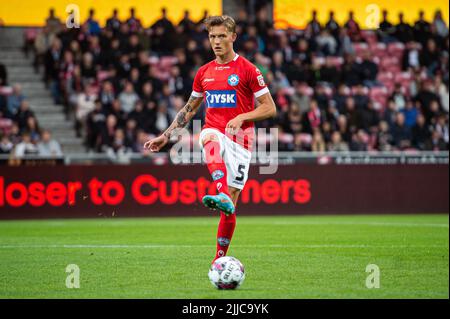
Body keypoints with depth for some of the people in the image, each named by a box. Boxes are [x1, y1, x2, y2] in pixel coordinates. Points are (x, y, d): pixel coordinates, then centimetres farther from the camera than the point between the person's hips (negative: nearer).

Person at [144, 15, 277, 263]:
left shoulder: (248, 70, 0)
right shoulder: (204, 72, 13)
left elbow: (270, 108, -1)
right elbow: (190, 108, 24)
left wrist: (242, 117, -16)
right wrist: (166, 136, 18)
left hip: (240, 140, -2)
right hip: (213, 130, 2)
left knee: (230, 205, -6)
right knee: (211, 138, -39)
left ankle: (220, 258, 8)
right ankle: (222, 196, -58)